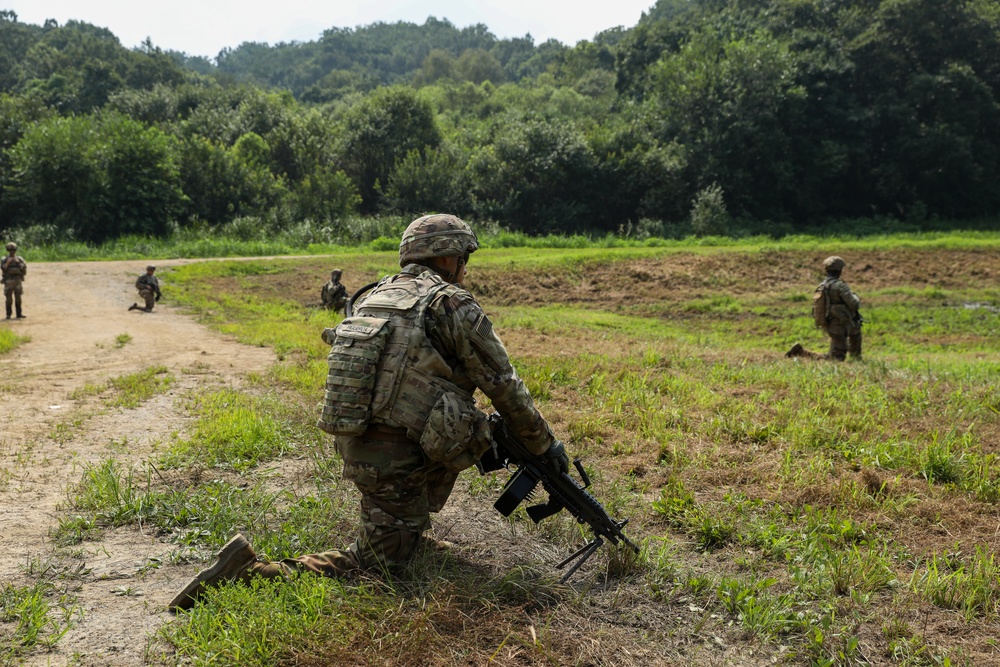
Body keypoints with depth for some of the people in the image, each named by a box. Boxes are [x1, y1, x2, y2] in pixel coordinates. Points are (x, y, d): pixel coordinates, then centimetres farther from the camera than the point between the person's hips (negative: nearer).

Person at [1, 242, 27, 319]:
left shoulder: (19, 259, 7)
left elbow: (24, 268, -2)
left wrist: (18, 262, -12)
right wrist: (7, 262, -15)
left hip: (18, 281, 1)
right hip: (8, 282, -1)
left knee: (18, 298, 2)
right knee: (9, 299, -2)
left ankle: (19, 314, 6)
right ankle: (8, 315, 4)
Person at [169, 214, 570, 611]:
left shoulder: (374, 296, 15)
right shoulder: (452, 304, -7)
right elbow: (505, 386, -3)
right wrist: (545, 444, 10)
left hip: (353, 444, 8)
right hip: (397, 460, -8)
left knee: (452, 434, 28)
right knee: (376, 561, 6)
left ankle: (411, 534, 30)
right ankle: (250, 571, -8)